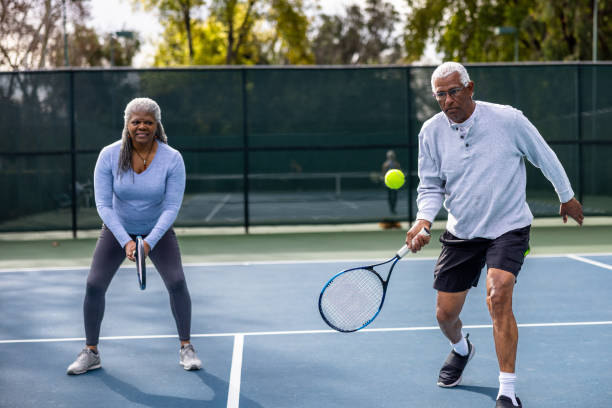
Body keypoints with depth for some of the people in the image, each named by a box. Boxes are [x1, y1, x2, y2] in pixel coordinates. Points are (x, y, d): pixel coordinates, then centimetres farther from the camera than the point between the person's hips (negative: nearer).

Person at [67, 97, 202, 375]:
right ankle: (90, 352, 8)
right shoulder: (109, 156, -18)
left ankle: (186, 348, 2)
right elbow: (103, 204, -18)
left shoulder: (172, 159, -19)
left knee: (176, 282, -16)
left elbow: (171, 208, -19)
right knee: (94, 285, -8)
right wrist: (126, 242, -28)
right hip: (117, 229, 1)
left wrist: (149, 242, -31)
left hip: (158, 230, -1)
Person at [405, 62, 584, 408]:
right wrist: (424, 220, -16)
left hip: (509, 227, -4)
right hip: (461, 233, 4)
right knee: (445, 314, 7)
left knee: (498, 295, -27)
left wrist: (567, 197, 14)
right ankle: (461, 348, 46)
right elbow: (431, 185, 3)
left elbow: (545, 157, 2)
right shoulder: (432, 131, -6)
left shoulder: (508, 119, -14)